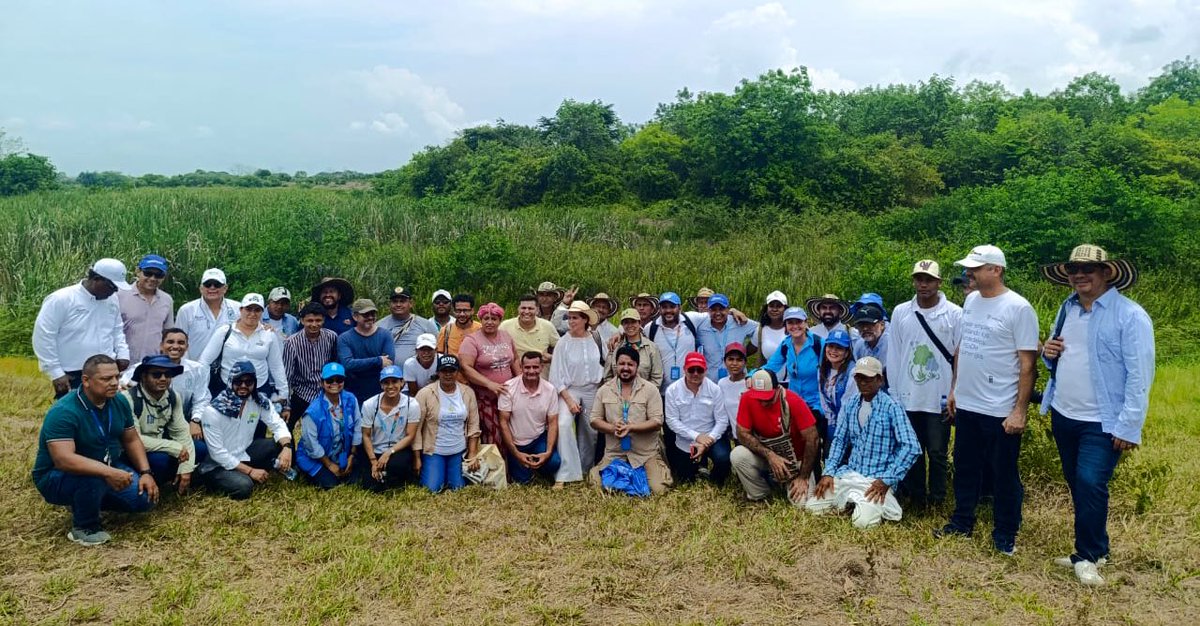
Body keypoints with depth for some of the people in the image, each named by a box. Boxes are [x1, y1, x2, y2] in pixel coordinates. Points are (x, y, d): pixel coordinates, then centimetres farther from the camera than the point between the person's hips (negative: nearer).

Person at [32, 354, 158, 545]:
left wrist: (146, 473, -9)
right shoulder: (64, 412, -28)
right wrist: (108, 472, -46)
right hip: (57, 477, -6)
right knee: (94, 478, -37)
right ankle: (84, 527, -9)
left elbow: (132, 440, 4)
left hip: (106, 467, 6)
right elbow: (63, 459, -38)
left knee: (144, 498, -11)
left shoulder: (119, 403, -5)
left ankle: (94, 500, 17)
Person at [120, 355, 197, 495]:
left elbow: (181, 431, -5)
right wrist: (175, 448, -28)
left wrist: (186, 469, -14)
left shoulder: (173, 397, -4)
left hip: (159, 446, 7)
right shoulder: (129, 398, -24)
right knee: (160, 459, -34)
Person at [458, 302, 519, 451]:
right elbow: (466, 367, -18)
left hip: (507, 394, 5)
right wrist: (489, 384, -23)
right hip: (485, 398, -5)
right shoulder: (472, 340, -9)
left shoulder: (506, 336, 8)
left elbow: (514, 360, 19)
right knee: (494, 438, -5)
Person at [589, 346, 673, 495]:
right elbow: (594, 420, 4)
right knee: (597, 486, -8)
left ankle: (661, 470, 20)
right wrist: (612, 428, -17)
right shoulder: (604, 390, 3)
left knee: (658, 490, -14)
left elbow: (657, 422, -10)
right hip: (614, 453, 2)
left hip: (645, 453, -2)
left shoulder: (650, 389, -5)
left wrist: (630, 427, -22)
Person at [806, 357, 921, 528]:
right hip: (849, 474, 5)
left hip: (877, 479, -5)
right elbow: (840, 440, 15)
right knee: (812, 507, -6)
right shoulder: (852, 405, 8)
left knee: (863, 521, -27)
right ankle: (851, 501, 16)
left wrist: (886, 480, -19)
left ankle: (881, 504, 6)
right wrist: (828, 472, 3)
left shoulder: (891, 407, -11)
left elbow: (911, 447, -16)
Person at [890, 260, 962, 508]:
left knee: (937, 453, 6)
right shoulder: (900, 312, 3)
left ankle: (937, 501, 20)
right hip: (908, 398, 3)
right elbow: (894, 357, 6)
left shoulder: (954, 314, -5)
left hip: (939, 400, -2)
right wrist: (893, 395, 4)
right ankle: (915, 499, 25)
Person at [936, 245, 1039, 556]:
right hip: (965, 405, 7)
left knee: (1004, 475, 8)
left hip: (1001, 411, -7)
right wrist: (953, 389, 15)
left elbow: (1027, 364, -14)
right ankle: (962, 521, 34)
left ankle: (1005, 534, 24)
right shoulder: (971, 300, 6)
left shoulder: (1018, 308, -15)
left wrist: (1020, 411, -16)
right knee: (965, 468, 18)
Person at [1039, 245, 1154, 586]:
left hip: (1102, 422, -7)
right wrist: (1048, 353, -4)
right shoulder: (1067, 309, 8)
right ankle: (1096, 549, 31)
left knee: (1090, 484, -12)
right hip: (1063, 416, 7)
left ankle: (1087, 556, 6)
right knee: (1077, 485, 14)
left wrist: (1128, 426, -18)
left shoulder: (1130, 315, -13)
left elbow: (1140, 375, -15)